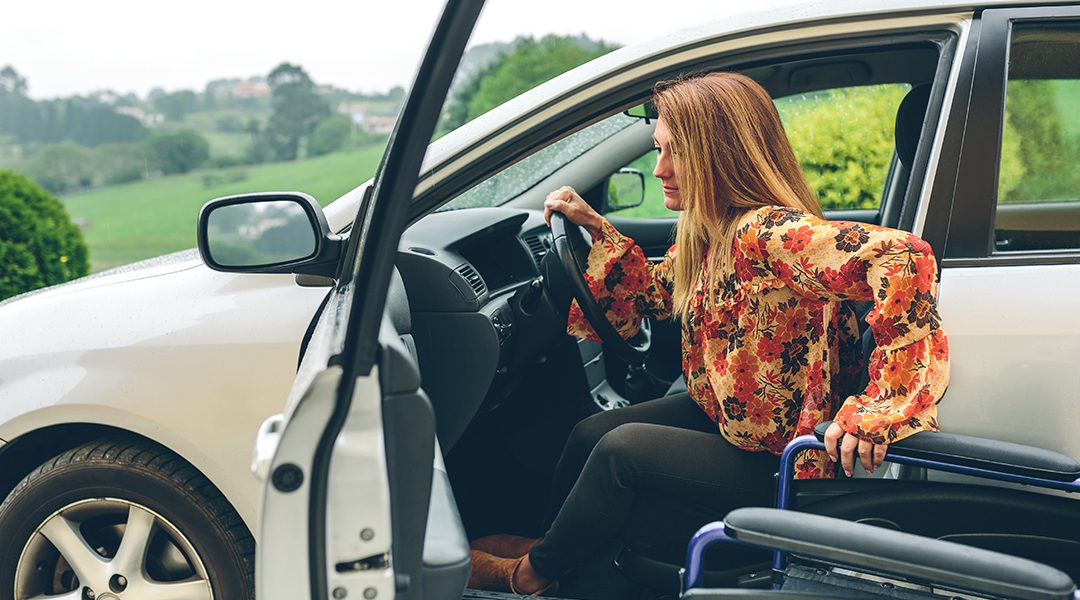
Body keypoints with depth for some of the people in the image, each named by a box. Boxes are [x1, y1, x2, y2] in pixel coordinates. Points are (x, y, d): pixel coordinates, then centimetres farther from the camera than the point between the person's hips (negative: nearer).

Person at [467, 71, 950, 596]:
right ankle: (545, 541, 34)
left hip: (779, 460, -9)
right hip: (722, 413, 9)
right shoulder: (706, 230, -2)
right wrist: (596, 228, 2)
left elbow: (903, 257, -43)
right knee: (591, 433, 8)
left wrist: (874, 409, -40)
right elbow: (654, 294, 15)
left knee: (622, 448, -16)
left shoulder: (769, 233, -30)